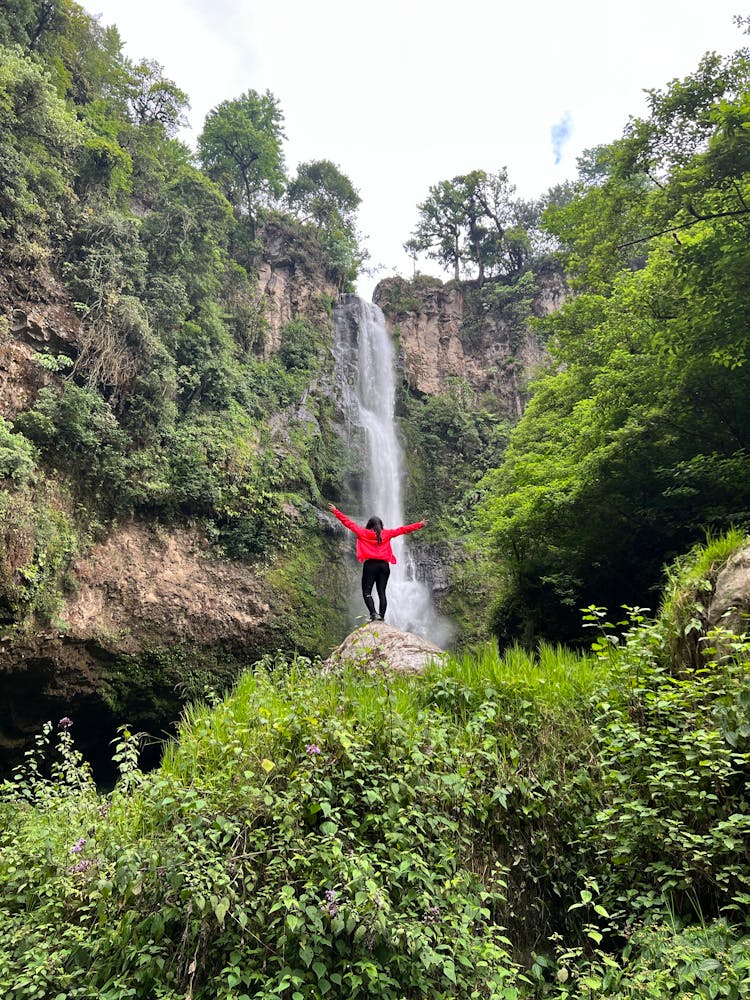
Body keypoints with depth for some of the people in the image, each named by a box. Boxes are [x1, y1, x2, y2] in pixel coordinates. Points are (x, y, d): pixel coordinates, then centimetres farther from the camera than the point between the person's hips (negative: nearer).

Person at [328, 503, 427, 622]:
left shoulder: (363, 533, 5)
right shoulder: (387, 533, 8)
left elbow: (349, 522, 8)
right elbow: (402, 529, 11)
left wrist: (335, 511, 14)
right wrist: (419, 525, 16)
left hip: (370, 565, -3)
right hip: (384, 565, 3)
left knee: (367, 592, 0)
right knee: (382, 592, 7)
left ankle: (373, 614, -18)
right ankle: (381, 617, -1)